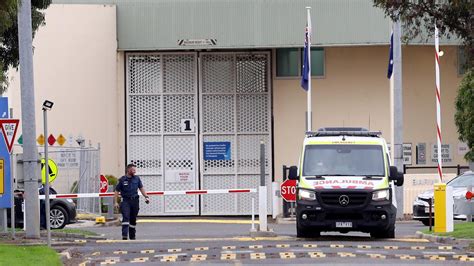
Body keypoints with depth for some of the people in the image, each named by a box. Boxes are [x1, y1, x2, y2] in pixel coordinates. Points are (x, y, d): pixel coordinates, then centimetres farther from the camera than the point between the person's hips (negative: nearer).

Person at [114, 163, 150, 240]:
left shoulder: (137, 178, 8)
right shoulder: (122, 180, -2)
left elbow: (141, 188, 16)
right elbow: (117, 191, 2)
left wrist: (146, 196, 3)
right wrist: (116, 202, -4)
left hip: (135, 201, 4)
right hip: (125, 201, -4)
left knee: (133, 219, 10)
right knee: (125, 218, -17)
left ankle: (132, 236, 20)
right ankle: (124, 236, -23)